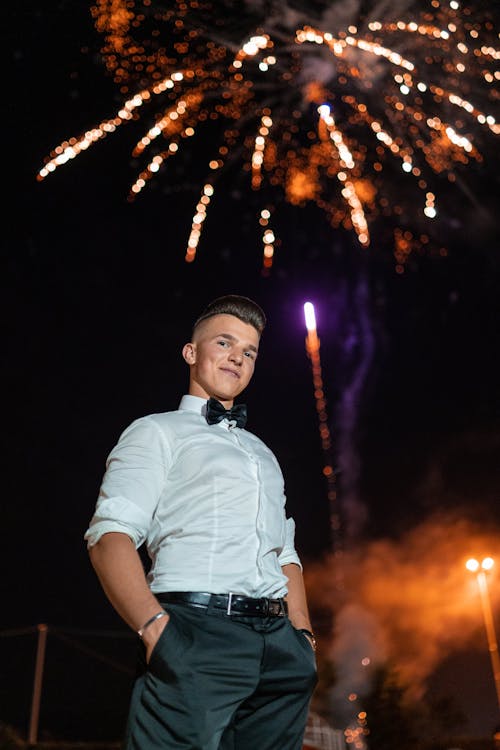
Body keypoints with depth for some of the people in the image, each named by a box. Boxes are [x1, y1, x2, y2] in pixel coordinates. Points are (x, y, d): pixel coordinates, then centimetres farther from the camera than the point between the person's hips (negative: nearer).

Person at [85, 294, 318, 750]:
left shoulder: (264, 455, 28)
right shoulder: (158, 432, 9)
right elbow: (110, 535, -5)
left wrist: (303, 637, 9)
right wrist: (155, 626, -19)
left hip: (280, 645, 6)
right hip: (195, 631, -5)